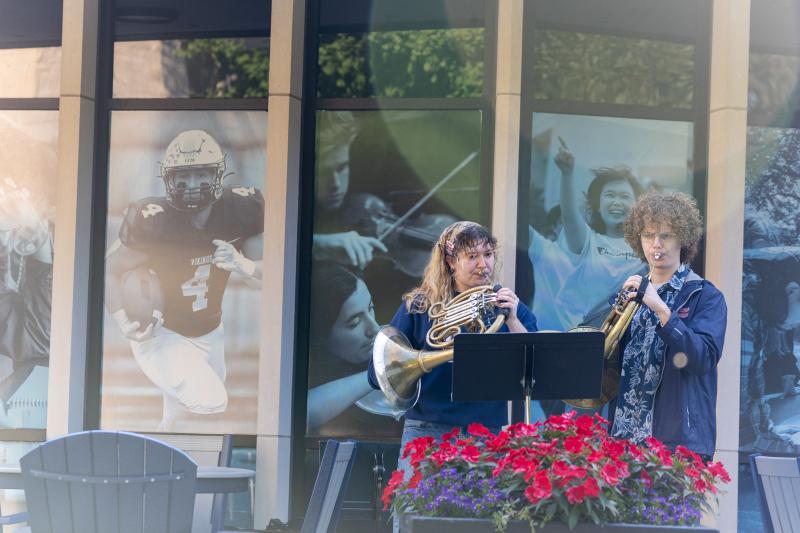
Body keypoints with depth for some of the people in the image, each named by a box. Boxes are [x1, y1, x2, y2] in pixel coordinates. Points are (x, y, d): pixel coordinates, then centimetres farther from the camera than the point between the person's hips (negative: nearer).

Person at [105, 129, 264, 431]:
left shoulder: (239, 210, -15)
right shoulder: (152, 221, -27)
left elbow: (265, 278, -11)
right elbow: (110, 270, -16)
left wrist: (241, 264, -34)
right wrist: (124, 323, -30)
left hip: (210, 335, 6)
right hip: (161, 335, -6)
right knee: (210, 404, -23)